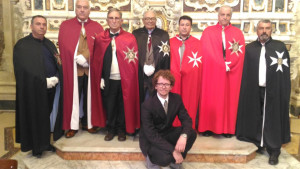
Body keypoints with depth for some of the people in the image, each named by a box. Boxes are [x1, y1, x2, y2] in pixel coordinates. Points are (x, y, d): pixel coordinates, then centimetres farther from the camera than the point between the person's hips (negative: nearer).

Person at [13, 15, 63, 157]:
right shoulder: (22, 45, -5)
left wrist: (56, 78, -7)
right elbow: (24, 69, -13)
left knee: (47, 116, 11)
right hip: (33, 90, -5)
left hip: (51, 87, 5)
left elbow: (58, 64, 11)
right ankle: (36, 147, 20)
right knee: (35, 117, 5)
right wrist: (44, 81, -18)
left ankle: (45, 143, 26)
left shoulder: (49, 44, 13)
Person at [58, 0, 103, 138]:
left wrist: (86, 59, -10)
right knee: (73, 97, 3)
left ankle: (88, 123, 23)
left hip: (91, 69, 1)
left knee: (89, 96, 9)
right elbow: (63, 47, -3)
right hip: (72, 69, -1)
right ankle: (73, 125, 14)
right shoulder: (65, 26, 5)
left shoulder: (97, 27, 6)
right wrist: (78, 58, -14)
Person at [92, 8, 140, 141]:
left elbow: (134, 60, -1)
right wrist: (100, 78, -1)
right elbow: (96, 60, 6)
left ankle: (121, 130, 25)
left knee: (123, 106, 8)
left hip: (125, 79, -1)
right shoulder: (100, 38, 6)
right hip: (107, 80, 1)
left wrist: (130, 78, -9)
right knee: (109, 106, 9)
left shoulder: (130, 38, 1)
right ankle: (110, 130, 27)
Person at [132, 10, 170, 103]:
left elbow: (167, 56, 2)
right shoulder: (136, 34, 7)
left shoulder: (163, 35, 6)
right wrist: (144, 68, -5)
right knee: (139, 101, 7)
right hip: (140, 77, 1)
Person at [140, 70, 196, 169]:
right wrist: (173, 150, -31)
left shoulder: (177, 98, -8)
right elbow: (151, 134, -25)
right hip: (150, 140, -5)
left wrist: (184, 136, -31)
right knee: (165, 158, -32)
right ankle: (151, 158, 4)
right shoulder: (147, 105, -22)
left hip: (168, 133, 5)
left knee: (191, 133, -18)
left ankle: (176, 160, 4)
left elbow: (186, 119, -7)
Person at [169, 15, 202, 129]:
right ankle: (174, 127, 14)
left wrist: (185, 70, -3)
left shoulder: (197, 43, 5)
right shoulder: (171, 42, 8)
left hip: (191, 79, -1)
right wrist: (176, 72, -3)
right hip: (174, 78, 1)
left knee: (189, 103, 4)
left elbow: (199, 63, 2)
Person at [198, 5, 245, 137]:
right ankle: (208, 127, 7)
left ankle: (228, 128, 11)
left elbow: (240, 52, 0)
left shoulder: (238, 33, 9)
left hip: (231, 74, 1)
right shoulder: (208, 32, 6)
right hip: (212, 72, -1)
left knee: (229, 100, 4)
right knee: (210, 100, 1)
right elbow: (207, 52, -5)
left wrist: (228, 65, -14)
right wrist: (223, 65, -12)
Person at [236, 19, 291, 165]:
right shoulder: (249, 48, 9)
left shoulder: (280, 47, 5)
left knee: (272, 119, 3)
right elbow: (245, 71, 5)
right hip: (253, 91, 2)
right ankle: (258, 143, 25)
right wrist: (247, 89, -4)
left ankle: (274, 151, 13)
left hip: (274, 90, -1)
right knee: (255, 119, 8)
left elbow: (285, 70, 0)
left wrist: (283, 92, -8)